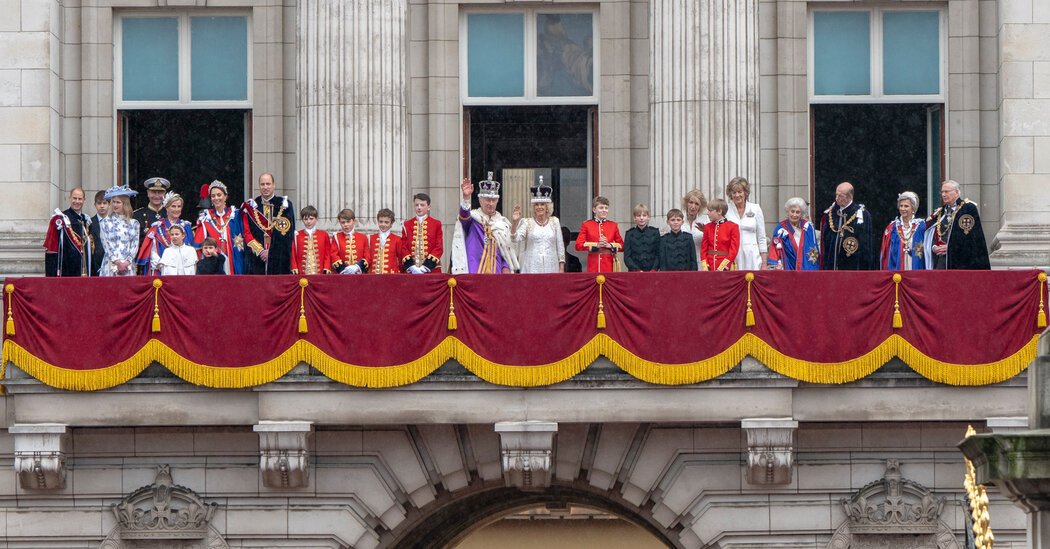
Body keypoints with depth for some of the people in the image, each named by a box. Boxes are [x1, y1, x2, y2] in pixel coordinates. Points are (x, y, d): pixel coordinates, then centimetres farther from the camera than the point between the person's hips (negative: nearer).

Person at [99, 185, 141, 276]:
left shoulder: (134, 223, 10)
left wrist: (127, 262, -9)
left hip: (128, 266, 1)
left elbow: (135, 245, 5)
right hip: (111, 265, -1)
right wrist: (118, 262, -9)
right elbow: (106, 245, 1)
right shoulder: (106, 222, 7)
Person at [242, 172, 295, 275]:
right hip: (256, 258, 1)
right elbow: (246, 233, 5)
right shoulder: (250, 206, 9)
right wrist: (260, 251, -8)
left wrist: (270, 251, -7)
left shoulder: (284, 205, 5)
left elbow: (287, 232, 0)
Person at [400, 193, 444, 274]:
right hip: (411, 271, 1)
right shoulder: (407, 225, 11)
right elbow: (403, 248, 6)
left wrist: (427, 266, -11)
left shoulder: (436, 224, 6)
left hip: (431, 270, -1)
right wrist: (411, 267, -9)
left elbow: (439, 248, 1)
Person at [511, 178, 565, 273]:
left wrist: (561, 268, 5)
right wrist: (514, 223, -26)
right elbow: (516, 238, -9)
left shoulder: (555, 222, 9)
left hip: (551, 269, 1)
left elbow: (560, 246, 10)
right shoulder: (527, 223, 5)